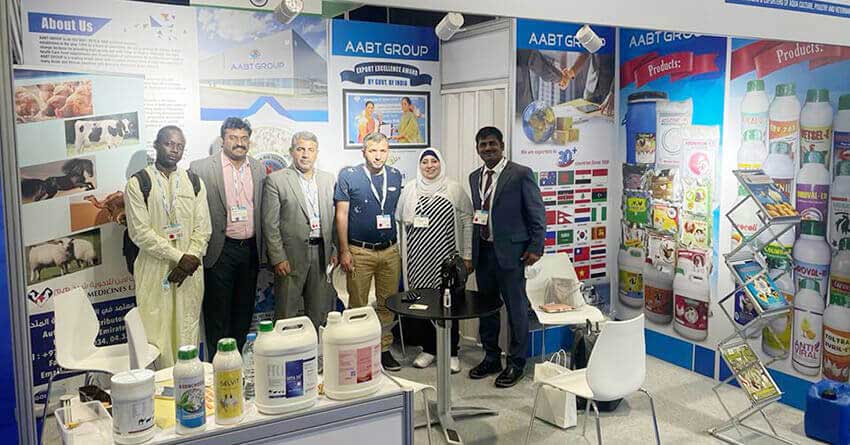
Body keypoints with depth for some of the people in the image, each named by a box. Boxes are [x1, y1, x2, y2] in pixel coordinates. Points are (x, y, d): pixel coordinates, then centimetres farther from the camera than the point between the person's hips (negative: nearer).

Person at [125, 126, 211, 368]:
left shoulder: (194, 182, 10)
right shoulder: (138, 183, -1)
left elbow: (203, 228, 5)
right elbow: (140, 232, -8)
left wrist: (191, 259, -10)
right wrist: (178, 256, -13)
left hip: (189, 272, 3)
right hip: (154, 270, -3)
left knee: (188, 332, 7)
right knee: (157, 332, -2)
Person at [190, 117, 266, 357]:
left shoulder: (259, 169, 9)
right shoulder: (201, 168, -5)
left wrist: (261, 248, 12)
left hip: (250, 249, 4)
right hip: (220, 251, -4)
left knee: (244, 311, 12)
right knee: (217, 312, 4)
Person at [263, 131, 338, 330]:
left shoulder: (329, 179, 10)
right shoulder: (276, 180, -4)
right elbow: (270, 223, -7)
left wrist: (335, 249, 6)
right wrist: (278, 258, -11)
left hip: (321, 252, 4)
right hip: (291, 254, -4)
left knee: (318, 312, 13)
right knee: (286, 314, 2)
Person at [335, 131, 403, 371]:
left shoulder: (395, 176, 7)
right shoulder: (348, 176, -4)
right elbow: (341, 214, -6)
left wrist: (398, 245, 8)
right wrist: (344, 251, -10)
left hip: (390, 251, 4)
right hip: (359, 252, -4)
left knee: (387, 304, 10)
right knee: (358, 305, 4)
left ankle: (384, 349, 21)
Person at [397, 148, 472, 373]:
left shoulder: (454, 189, 3)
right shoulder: (410, 189, 7)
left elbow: (467, 222, 2)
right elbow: (400, 221, 13)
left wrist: (467, 255, 0)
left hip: (446, 257, -1)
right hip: (418, 258, 2)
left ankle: (451, 352, 15)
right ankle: (428, 348, 21)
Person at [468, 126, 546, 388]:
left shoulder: (521, 174, -7)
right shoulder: (474, 177, 12)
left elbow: (537, 214, -6)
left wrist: (535, 248, -10)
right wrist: (473, 249, 14)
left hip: (510, 251, -6)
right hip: (482, 251, 6)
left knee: (516, 308, 2)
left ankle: (516, 363, 16)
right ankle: (491, 358, 29)